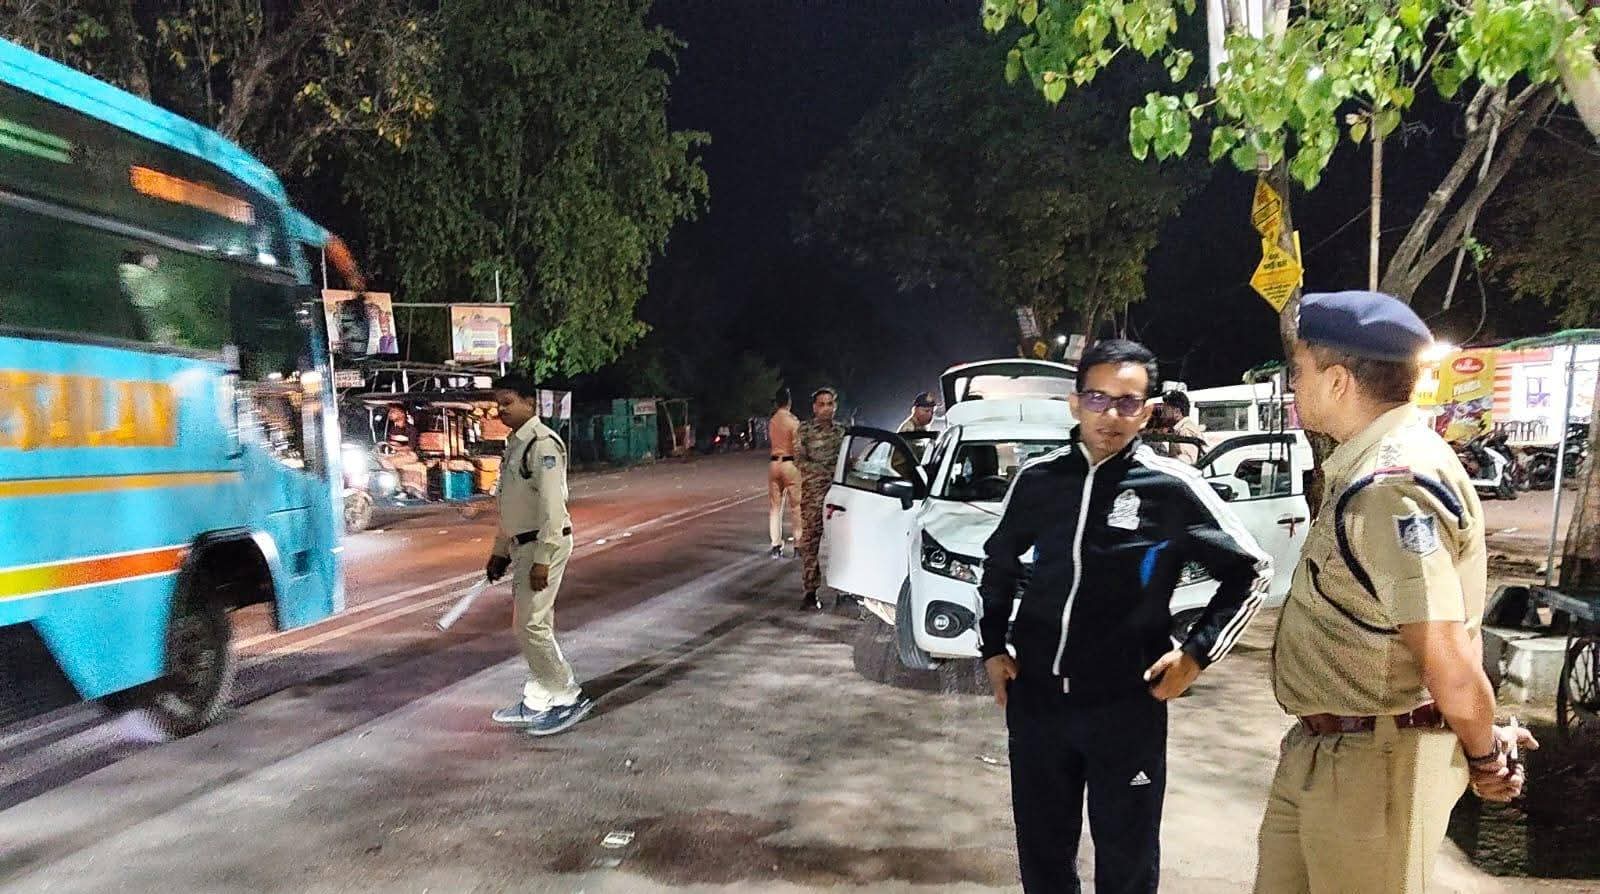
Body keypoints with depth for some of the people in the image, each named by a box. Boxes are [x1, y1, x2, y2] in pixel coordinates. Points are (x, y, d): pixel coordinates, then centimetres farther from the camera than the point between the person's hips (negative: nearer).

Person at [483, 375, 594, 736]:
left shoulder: (542, 443, -16)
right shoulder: (514, 444, 14)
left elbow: (552, 505, -21)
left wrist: (543, 558, -23)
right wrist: (500, 551, 21)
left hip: (544, 544, -9)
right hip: (522, 544, 10)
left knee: (531, 624, -7)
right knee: (530, 624, 14)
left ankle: (568, 698, 4)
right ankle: (537, 700, 24)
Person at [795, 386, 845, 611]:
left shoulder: (841, 431, 13)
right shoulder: (805, 430, 0)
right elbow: (800, 461, -6)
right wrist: (827, 471, -14)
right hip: (813, 493, -3)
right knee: (810, 541, -3)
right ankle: (810, 592, 5)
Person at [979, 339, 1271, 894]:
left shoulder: (1173, 487, -8)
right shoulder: (1038, 479, 0)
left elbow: (1250, 570, 1)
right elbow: (999, 563, 16)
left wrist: (1198, 653, -6)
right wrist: (992, 646, 11)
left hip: (1127, 703, -2)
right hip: (1035, 696, 3)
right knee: (1041, 849, 17)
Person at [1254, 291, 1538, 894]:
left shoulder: (1390, 487, -24)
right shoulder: (1364, 469, 9)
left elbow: (1451, 666, -26)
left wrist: (1485, 757, -9)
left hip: (1373, 766, -9)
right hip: (1317, 751, 9)